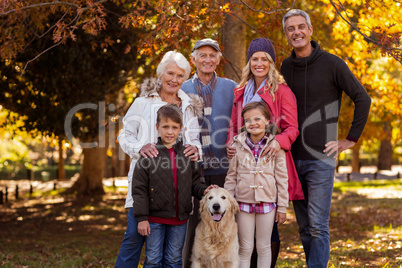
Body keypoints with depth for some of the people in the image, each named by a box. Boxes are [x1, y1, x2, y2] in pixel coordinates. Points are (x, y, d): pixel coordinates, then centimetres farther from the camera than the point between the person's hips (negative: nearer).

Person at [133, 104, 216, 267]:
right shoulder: (149, 154, -6)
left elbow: (194, 181, 11)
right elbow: (139, 188, -5)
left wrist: (203, 190, -11)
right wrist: (142, 217, -8)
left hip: (180, 218, 3)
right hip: (154, 218, -2)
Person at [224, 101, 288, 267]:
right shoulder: (238, 144, 0)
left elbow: (282, 177, 0)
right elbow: (231, 176, 5)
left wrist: (282, 207, -1)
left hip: (267, 202, -1)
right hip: (244, 202, 1)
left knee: (264, 247, 10)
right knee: (245, 248, 7)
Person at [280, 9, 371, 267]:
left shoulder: (332, 64, -5)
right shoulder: (286, 67, 10)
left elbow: (363, 99, -4)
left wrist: (351, 139, -5)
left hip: (321, 158, -5)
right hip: (294, 159, 5)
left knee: (318, 227, -6)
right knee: (305, 227, 11)